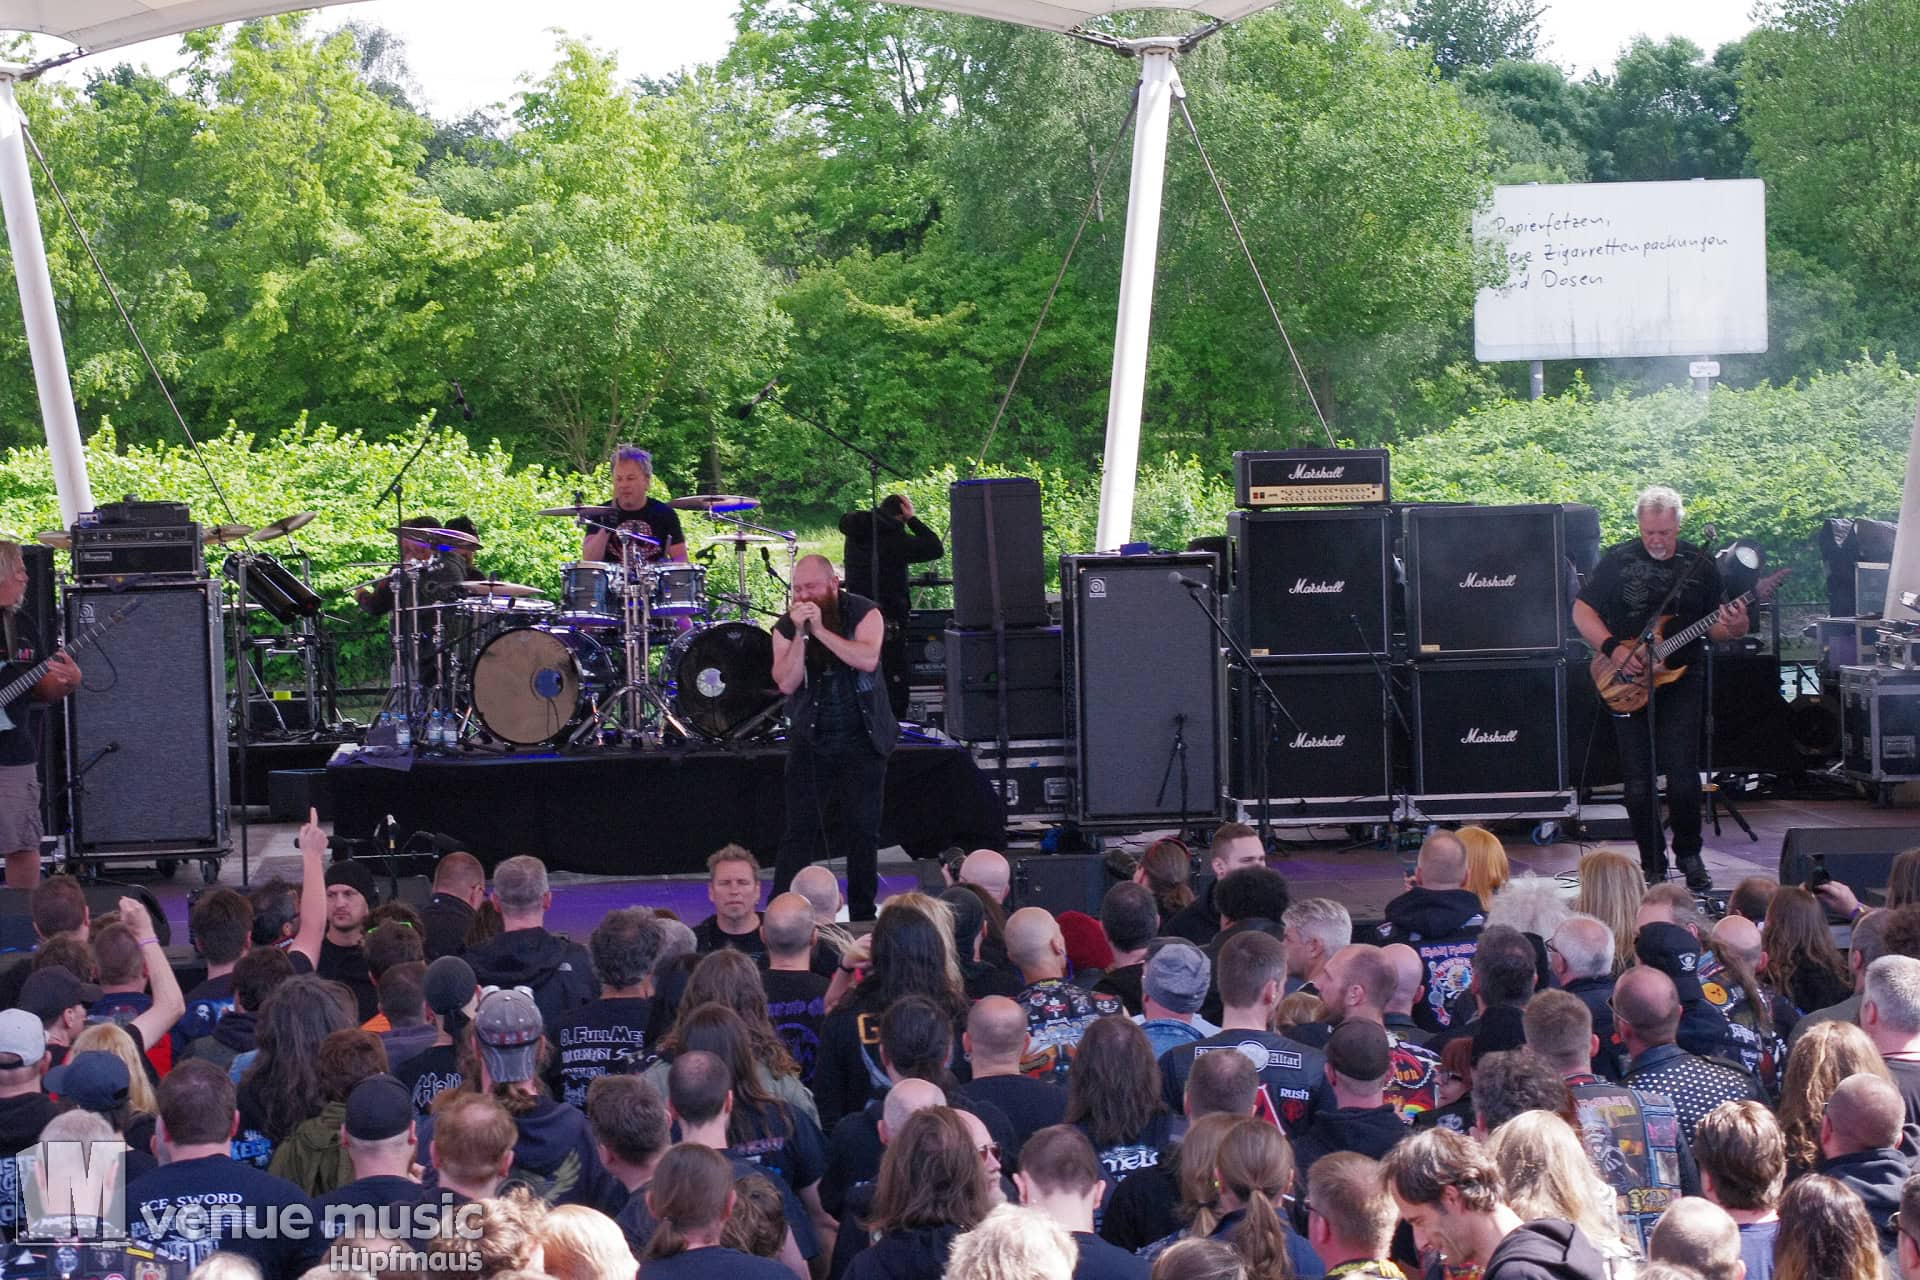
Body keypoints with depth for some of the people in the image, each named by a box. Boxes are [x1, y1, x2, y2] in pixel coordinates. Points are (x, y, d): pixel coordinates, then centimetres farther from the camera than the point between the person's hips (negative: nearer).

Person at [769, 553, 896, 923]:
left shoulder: (863, 613, -5)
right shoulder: (786, 627, -1)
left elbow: (868, 659, -23)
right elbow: (786, 683, -12)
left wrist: (820, 630, -25)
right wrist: (800, 634, -21)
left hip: (862, 740, 0)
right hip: (810, 742, 0)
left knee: (864, 830, 3)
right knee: (800, 832, -7)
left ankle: (863, 916, 14)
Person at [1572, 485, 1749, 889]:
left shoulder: (1699, 565, 3)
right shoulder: (1618, 560, 0)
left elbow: (1712, 626, 7)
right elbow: (1582, 611, 1)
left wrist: (1732, 627, -16)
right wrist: (1614, 648, -12)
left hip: (1681, 678, 0)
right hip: (1627, 684, 0)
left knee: (1683, 774, -11)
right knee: (1638, 781, 1)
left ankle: (1689, 855, 9)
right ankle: (1652, 865, 13)